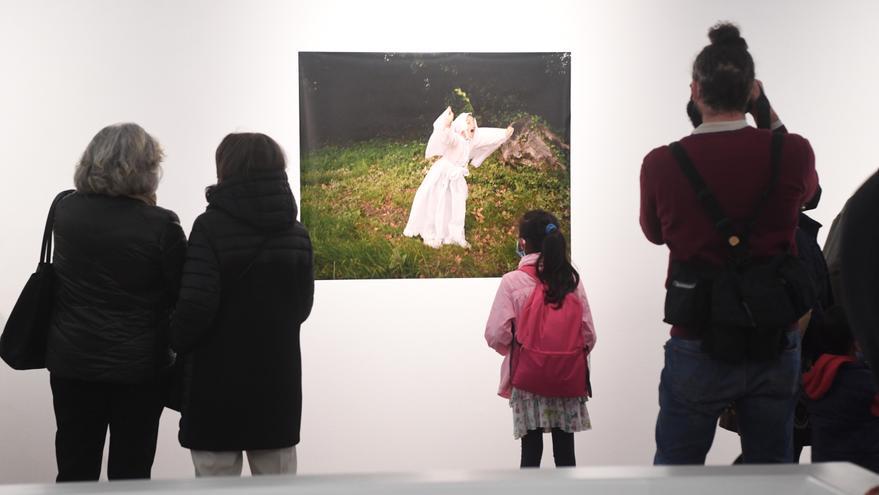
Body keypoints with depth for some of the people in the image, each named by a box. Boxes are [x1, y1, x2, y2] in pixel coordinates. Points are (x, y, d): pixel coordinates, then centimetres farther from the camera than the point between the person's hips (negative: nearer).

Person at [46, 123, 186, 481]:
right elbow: (185, 296, -10)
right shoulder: (160, 224, -17)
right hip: (138, 367, -3)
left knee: (75, 470, 14)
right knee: (130, 474, 9)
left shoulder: (64, 211, -4)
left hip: (72, 361, 3)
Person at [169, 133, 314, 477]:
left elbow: (196, 307, -18)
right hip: (277, 379, 5)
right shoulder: (296, 233, 5)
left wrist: (176, 344, 0)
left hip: (218, 382, -5)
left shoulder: (211, 226, -13)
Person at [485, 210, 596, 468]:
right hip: (566, 378, 2)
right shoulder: (572, 280, 0)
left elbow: (496, 335, -11)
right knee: (565, 452, 8)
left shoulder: (512, 282, -8)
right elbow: (589, 334, -1)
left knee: (531, 451, 6)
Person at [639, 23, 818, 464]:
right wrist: (771, 119, 21)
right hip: (776, 344, 2)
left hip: (697, 348, -1)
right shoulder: (792, 151, -9)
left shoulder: (662, 163, -12)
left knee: (675, 467, 12)